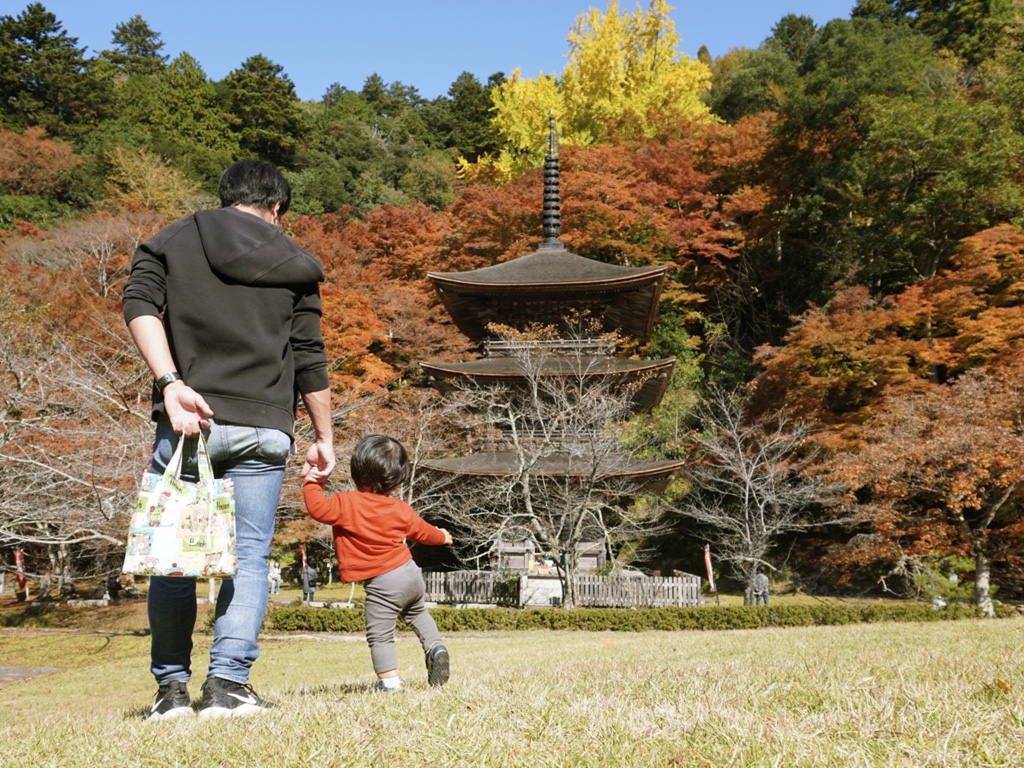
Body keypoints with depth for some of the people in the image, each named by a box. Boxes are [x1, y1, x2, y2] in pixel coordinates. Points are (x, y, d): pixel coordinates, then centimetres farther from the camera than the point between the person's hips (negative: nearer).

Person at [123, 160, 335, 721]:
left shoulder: (168, 243, 13)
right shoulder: (295, 265, 13)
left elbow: (138, 306, -5)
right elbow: (310, 359, 10)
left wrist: (171, 384, -13)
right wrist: (323, 437, 16)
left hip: (183, 423, 1)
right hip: (262, 428, 0)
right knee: (248, 554, 3)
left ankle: (171, 685, 12)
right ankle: (228, 681, -5)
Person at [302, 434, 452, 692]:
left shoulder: (346, 504, -15)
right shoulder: (401, 509, 6)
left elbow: (318, 508, -16)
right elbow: (421, 531, 22)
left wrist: (311, 482, 1)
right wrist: (441, 536, 44)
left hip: (383, 584, -6)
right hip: (411, 573, 6)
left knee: (379, 634, 2)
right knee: (417, 613, 32)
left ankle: (389, 680, 0)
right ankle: (435, 646, 18)